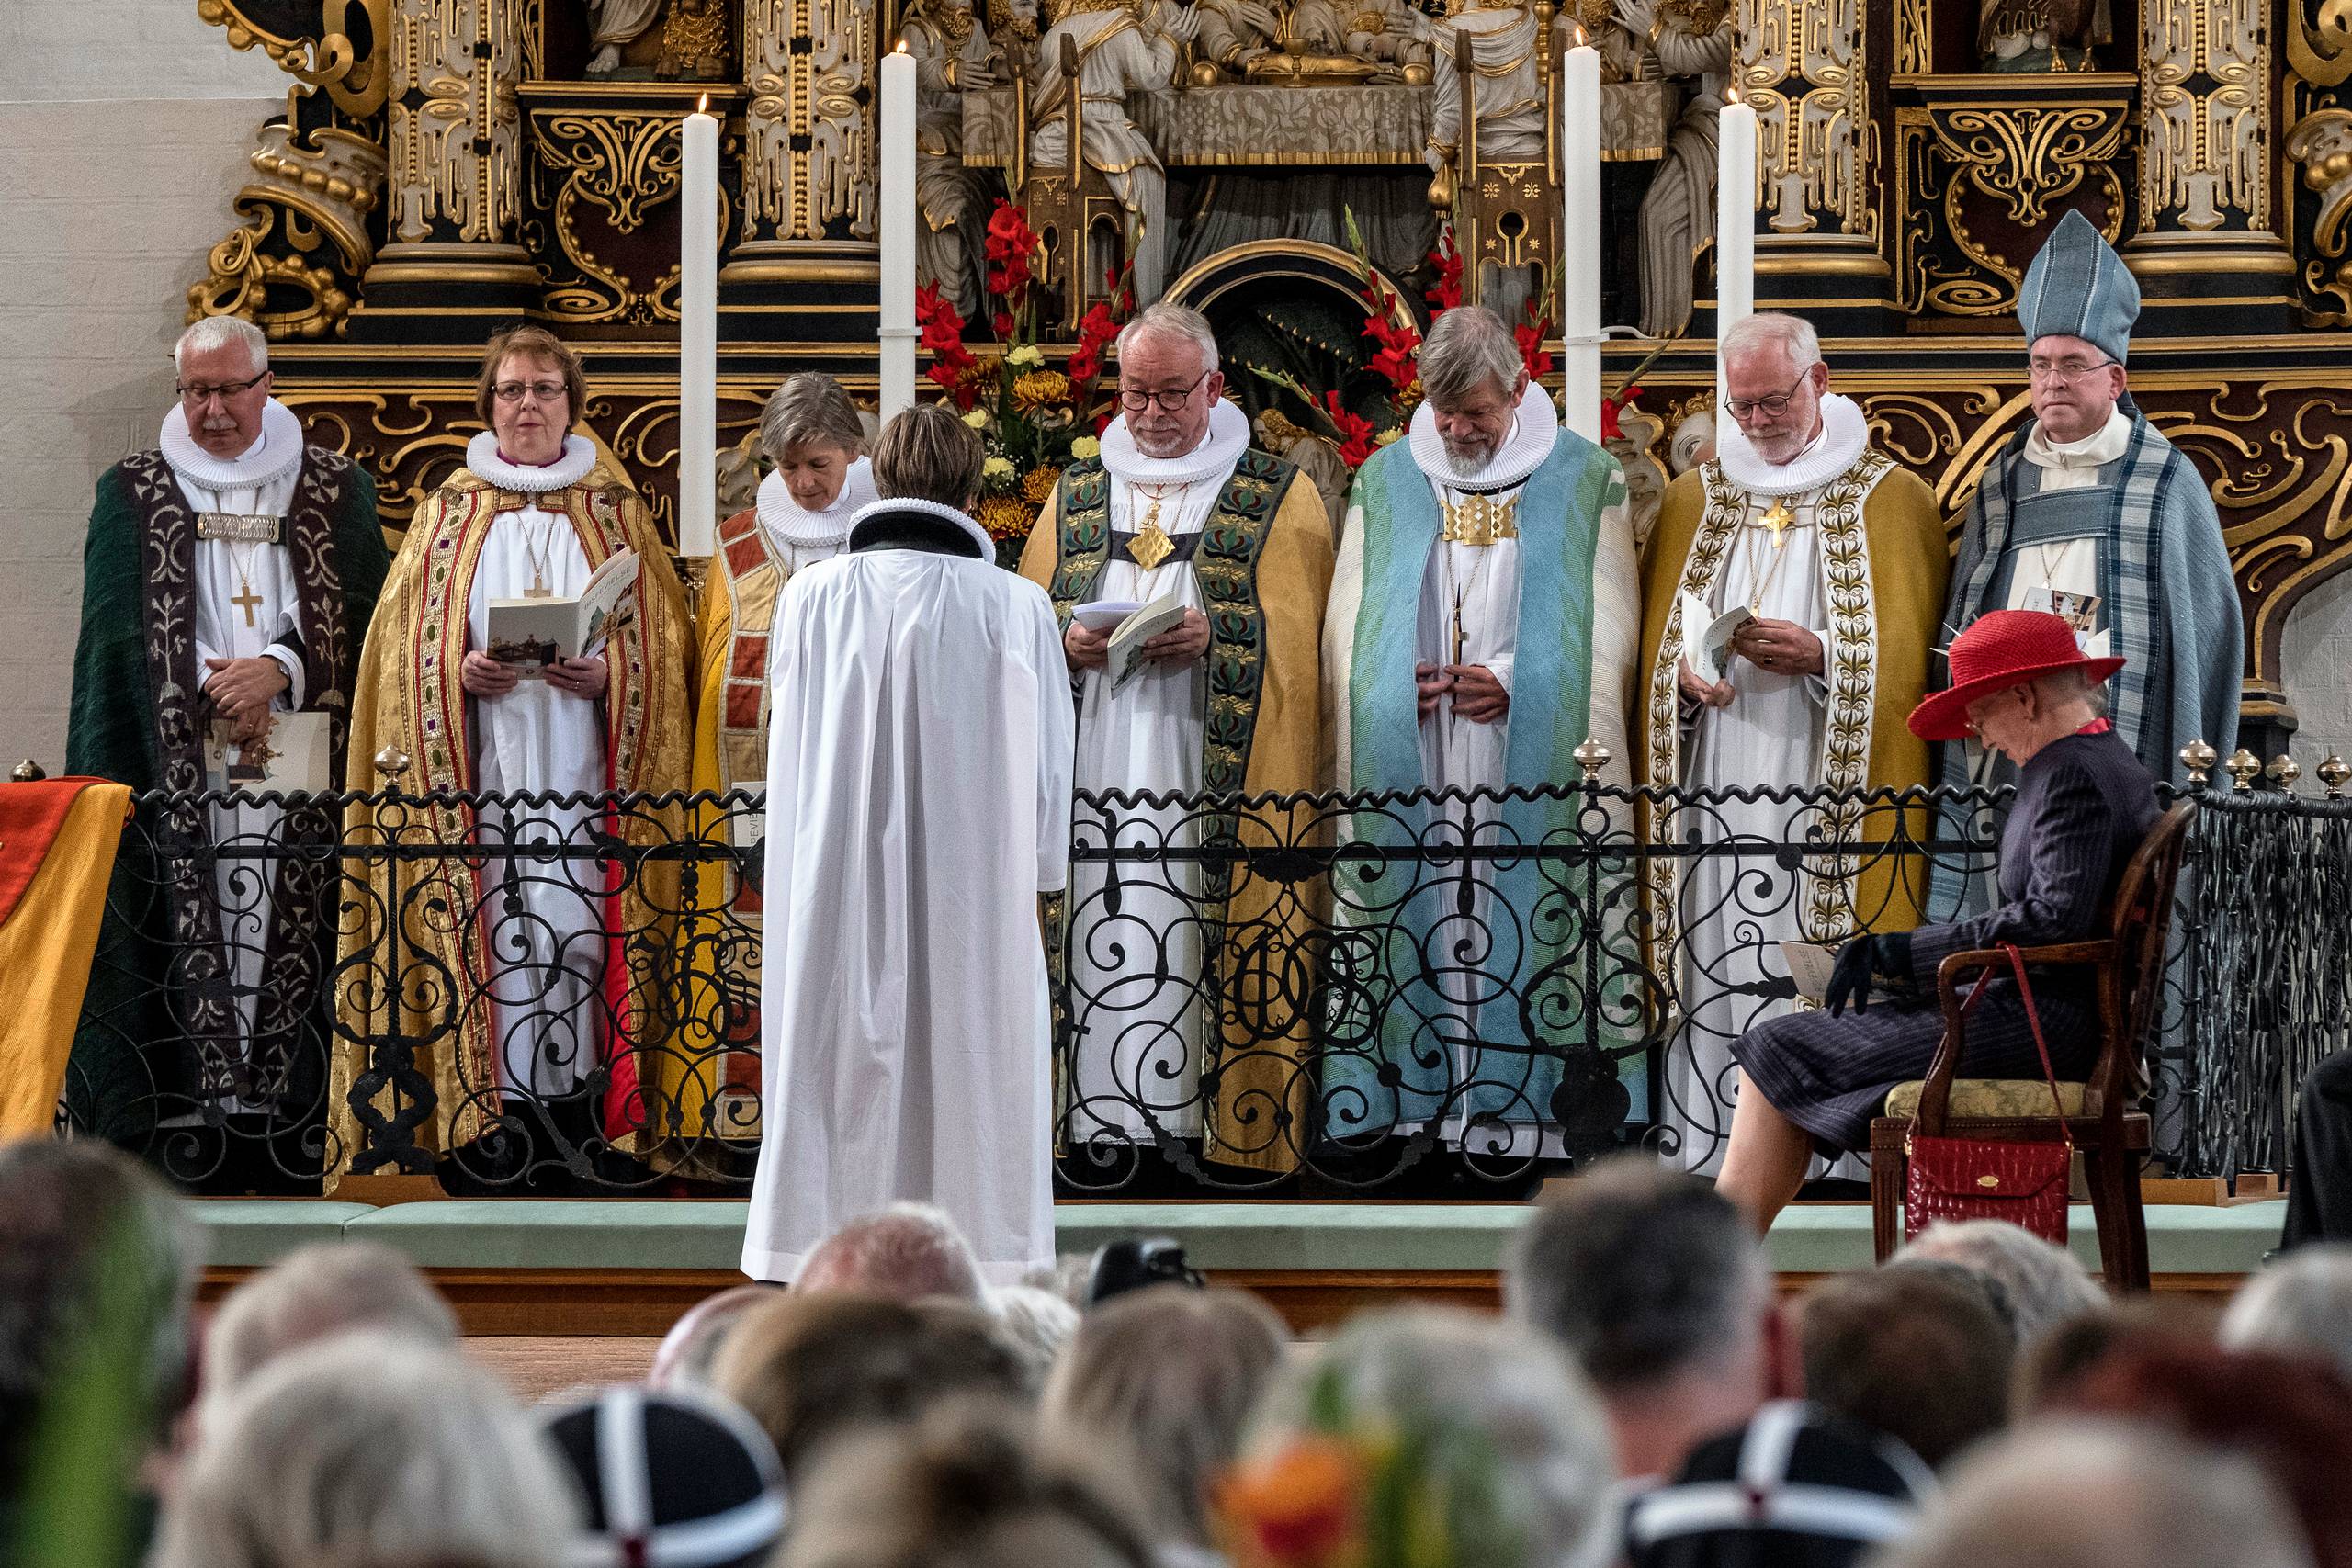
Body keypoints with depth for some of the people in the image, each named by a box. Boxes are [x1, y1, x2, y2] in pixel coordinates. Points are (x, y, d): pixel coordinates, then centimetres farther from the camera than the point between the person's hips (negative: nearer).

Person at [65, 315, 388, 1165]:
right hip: (175, 763, 0)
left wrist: (277, 670, -14)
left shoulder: (337, 490, 9)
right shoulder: (132, 492, 9)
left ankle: (288, 1098, -5)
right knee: (184, 927, -7)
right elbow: (120, 626, 1)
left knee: (288, 931, -6)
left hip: (297, 767, 0)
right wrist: (213, 691, -12)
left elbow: (359, 618, 2)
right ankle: (184, 1107, -7)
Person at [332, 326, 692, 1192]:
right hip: (479, 756, 0)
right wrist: (463, 672, -11)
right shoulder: (449, 512, 13)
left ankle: (577, 1107, -5)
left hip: (580, 756, 0)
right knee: (492, 919, -8)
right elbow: (406, 642, 8)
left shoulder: (614, 512, 12)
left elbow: (660, 639, 8)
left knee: (577, 918, -8)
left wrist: (606, 673, -11)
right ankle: (493, 1112, -7)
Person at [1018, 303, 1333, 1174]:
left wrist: (1209, 638, -16)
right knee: (1099, 960, -4)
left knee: (1206, 961, -9)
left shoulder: (1277, 497, 7)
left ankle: (1227, 1132, -6)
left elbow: (1293, 639, 0)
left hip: (1214, 775, -3)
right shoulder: (1077, 492, 18)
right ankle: (1101, 1127, -2)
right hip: (1095, 772, 3)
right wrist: (1068, 641, -6)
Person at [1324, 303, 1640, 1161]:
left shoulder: (1583, 480, 6)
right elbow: (1347, 622, 12)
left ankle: (1517, 1107, -7)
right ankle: (1419, 1107, -5)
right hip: (1412, 769, 2)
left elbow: (1609, 624, 2)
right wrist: (1401, 682, -6)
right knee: (1421, 920, -4)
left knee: (1518, 921, -7)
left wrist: (1513, 680, -9)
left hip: (1529, 763, -2)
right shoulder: (1385, 483, 13)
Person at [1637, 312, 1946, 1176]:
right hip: (1715, 793, 3)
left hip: (1826, 798, -3)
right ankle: (1708, 1154, -1)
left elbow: (1907, 653, 0)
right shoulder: (1693, 499, 15)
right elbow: (1654, 644, 16)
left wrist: (1821, 658, -16)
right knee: (1713, 973, -3)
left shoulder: (1891, 500, 5)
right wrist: (1685, 676, -6)